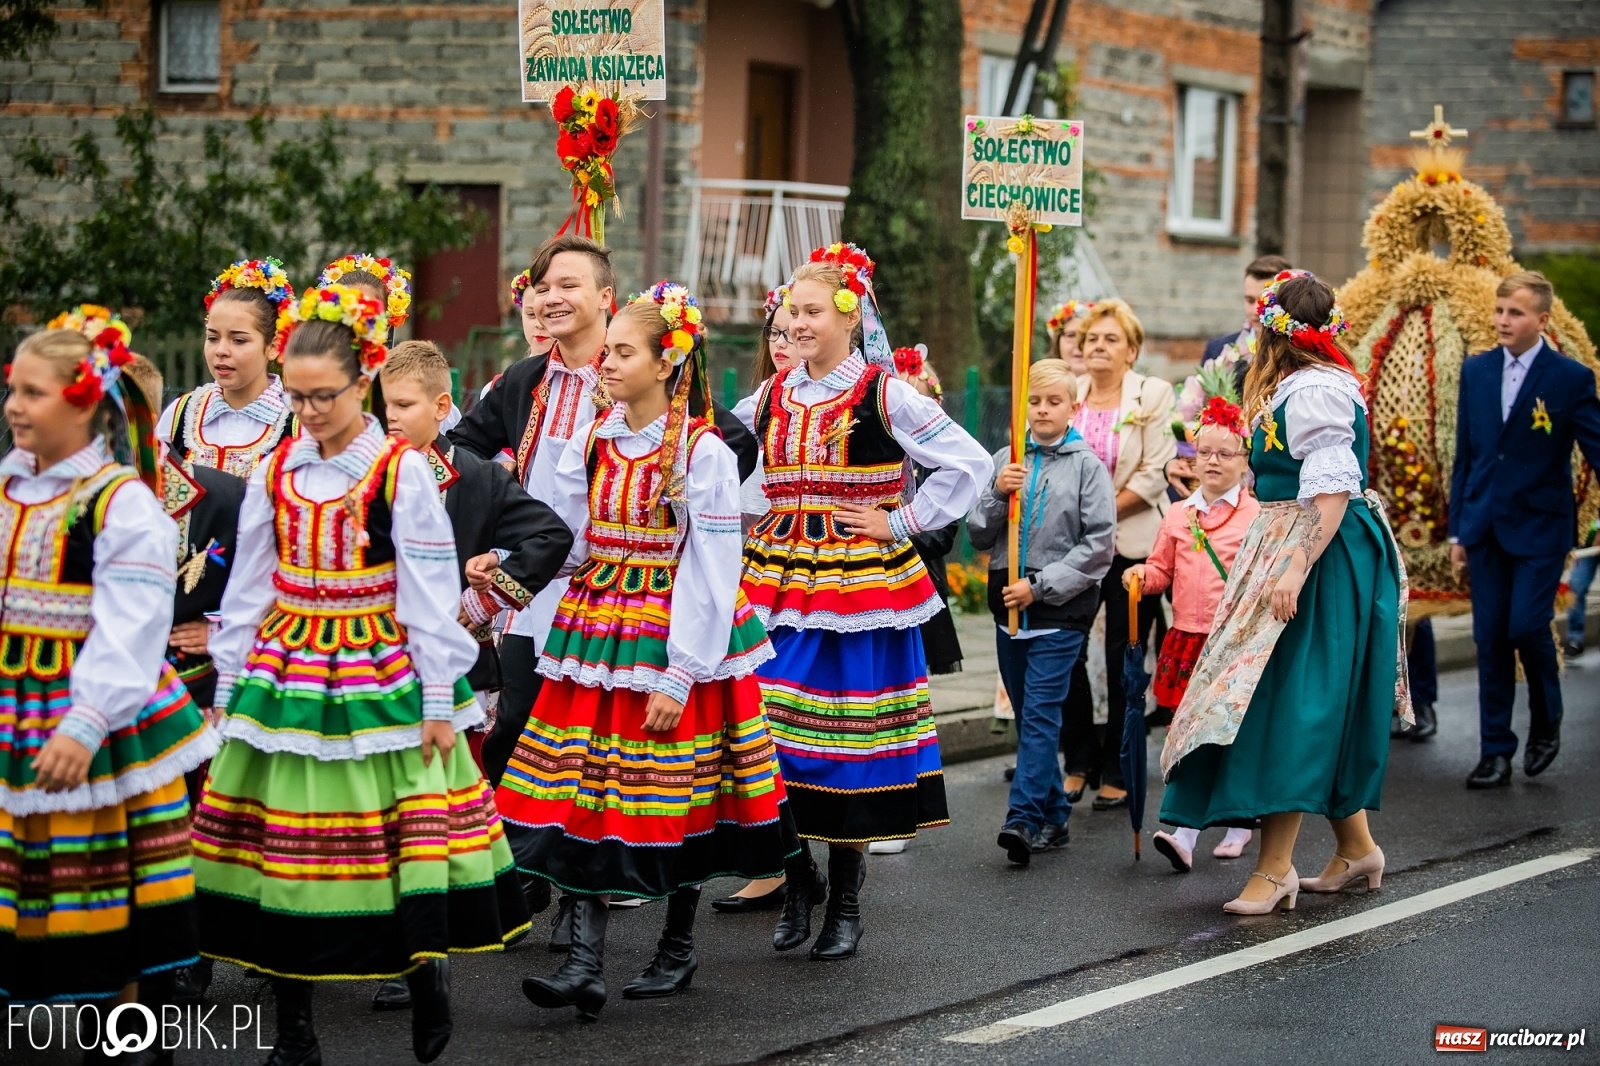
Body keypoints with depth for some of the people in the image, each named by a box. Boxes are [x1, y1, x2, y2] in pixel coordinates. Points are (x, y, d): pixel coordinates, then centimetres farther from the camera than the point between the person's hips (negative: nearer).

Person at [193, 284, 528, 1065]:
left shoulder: (402, 470, -5)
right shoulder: (275, 472, 8)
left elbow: (430, 592, -4)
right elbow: (248, 589, 13)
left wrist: (438, 701, -6)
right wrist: (227, 691, 12)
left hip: (380, 678, -4)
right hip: (284, 678, 4)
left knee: (404, 838, -6)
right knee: (281, 848, 2)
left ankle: (425, 971, 17)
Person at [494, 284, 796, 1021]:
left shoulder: (704, 454, -10)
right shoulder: (588, 446, 6)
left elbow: (708, 574, -12)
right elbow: (561, 544, 7)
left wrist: (678, 678, -15)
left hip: (676, 641, -4)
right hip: (595, 635, 4)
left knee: (675, 802, 6)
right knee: (586, 797, -3)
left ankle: (677, 951, 23)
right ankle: (585, 966, -5)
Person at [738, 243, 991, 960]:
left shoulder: (886, 397, -5)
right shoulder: (768, 399, 9)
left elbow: (970, 464, -5)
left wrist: (902, 521, -7)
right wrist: (757, 523, 11)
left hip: (860, 588, -4)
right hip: (778, 587, 4)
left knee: (849, 741, 0)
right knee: (767, 732, -2)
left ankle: (845, 900, 13)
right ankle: (798, 876, 17)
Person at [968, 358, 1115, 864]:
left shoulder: (1087, 465, -4)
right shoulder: (1005, 460, 6)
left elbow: (1098, 543, -7)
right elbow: (979, 536, 7)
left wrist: (1041, 586, -12)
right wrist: (998, 494, -11)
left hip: (1061, 605, -5)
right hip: (1009, 601, 5)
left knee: (1040, 713, -13)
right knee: (1029, 715, 10)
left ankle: (1023, 818, -20)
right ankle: (1054, 814, 19)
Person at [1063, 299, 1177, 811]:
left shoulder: (1155, 395, -3)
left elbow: (1154, 475, -9)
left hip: (1132, 543, -3)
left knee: (1123, 658, 2)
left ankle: (1117, 772, 11)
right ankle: (1080, 761, 16)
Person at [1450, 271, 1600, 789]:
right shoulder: (1476, 370, 7)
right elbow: (1464, 453, 11)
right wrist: (1457, 529, 9)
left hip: (1539, 528, -4)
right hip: (1485, 526, 4)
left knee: (1527, 626, -11)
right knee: (1490, 639, 4)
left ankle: (1547, 720, 17)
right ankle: (1495, 751, 11)